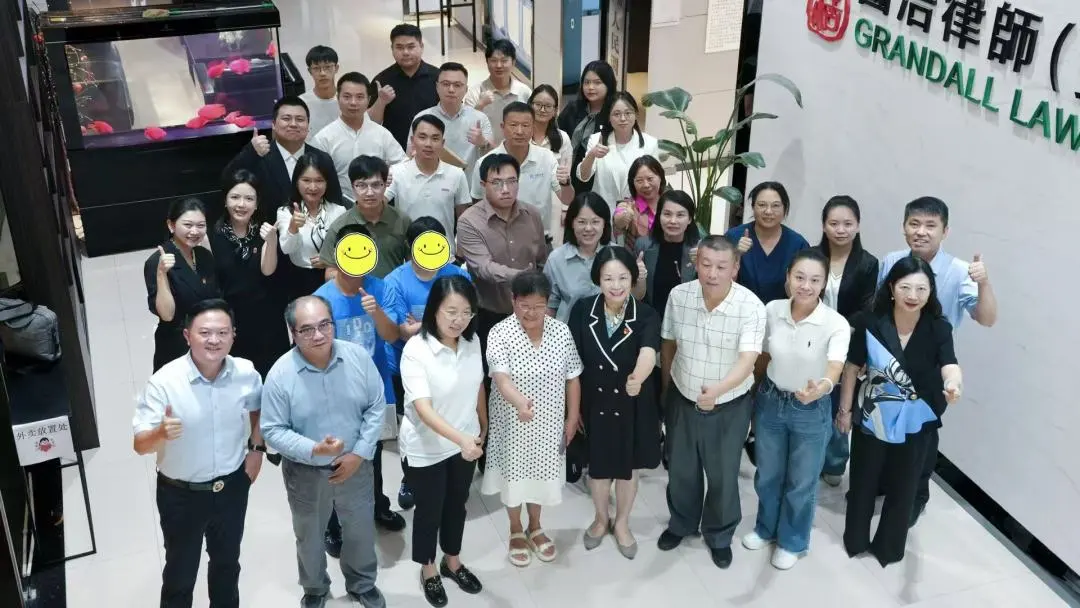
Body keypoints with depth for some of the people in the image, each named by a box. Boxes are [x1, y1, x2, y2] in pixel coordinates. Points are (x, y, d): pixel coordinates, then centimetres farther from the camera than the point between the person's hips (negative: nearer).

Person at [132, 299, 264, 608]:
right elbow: (140, 445, -24)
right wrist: (161, 433, -44)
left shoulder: (246, 373, -14)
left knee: (227, 562, 26)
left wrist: (256, 448, 0)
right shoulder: (163, 382, -25)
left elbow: (258, 408, 9)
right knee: (180, 571, 17)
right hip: (181, 494, -3)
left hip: (232, 487, 3)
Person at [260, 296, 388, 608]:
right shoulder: (280, 375, -22)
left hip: (355, 466, 2)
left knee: (361, 531, 22)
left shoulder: (358, 356, -17)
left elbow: (376, 406, -6)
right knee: (310, 537, 22)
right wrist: (314, 449, -30)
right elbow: (273, 430, -15)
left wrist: (360, 453, -13)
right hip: (306, 473, -1)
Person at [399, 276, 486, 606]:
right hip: (426, 448, -5)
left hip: (465, 443, 5)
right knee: (429, 510, 16)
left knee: (457, 505, 23)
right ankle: (428, 569, 40)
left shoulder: (472, 342, -10)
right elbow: (423, 408, -34)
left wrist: (483, 427, 15)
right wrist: (462, 439, -45)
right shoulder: (415, 349, -27)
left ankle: (452, 561, 47)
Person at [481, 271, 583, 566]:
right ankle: (516, 531, 39)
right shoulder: (500, 334, -20)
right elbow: (501, 378, -33)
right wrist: (519, 401, -52)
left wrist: (572, 417, 3)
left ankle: (535, 527, 44)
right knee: (514, 475, 15)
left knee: (541, 473, 20)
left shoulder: (561, 331, -9)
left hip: (549, 423, 3)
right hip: (513, 424, -3)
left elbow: (572, 378, 0)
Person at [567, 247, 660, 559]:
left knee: (627, 468, 17)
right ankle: (601, 519, 46)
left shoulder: (646, 316, -18)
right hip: (593, 402, 1)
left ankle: (621, 523, 43)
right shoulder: (582, 310, -13)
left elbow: (648, 353, -36)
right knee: (598, 466, 18)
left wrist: (638, 377, -56)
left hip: (633, 405, -1)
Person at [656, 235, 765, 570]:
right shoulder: (678, 296, -13)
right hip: (682, 401, 3)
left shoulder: (751, 307, -24)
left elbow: (747, 360, -33)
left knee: (723, 476, 13)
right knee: (680, 470, 20)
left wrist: (718, 389, -51)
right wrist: (666, 389, 13)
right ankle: (681, 523, 46)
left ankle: (719, 535, 39)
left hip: (729, 407, -2)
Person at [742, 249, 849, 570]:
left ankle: (792, 541, 40)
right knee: (767, 475, 22)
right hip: (770, 402, 3)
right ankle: (766, 528, 48)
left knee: (801, 482, 16)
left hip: (812, 411, -3)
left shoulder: (836, 324, -24)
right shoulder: (772, 310, -13)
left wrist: (820, 388, -60)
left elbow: (834, 369, -39)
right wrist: (766, 391, 8)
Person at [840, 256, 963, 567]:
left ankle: (888, 546, 39)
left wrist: (953, 384, -56)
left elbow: (949, 365, -33)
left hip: (915, 423, 1)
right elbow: (852, 367, -6)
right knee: (863, 482, 18)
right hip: (873, 417, 0)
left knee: (903, 487, 17)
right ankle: (855, 540, 41)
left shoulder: (938, 329, -17)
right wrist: (845, 409, 0)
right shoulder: (870, 323, -17)